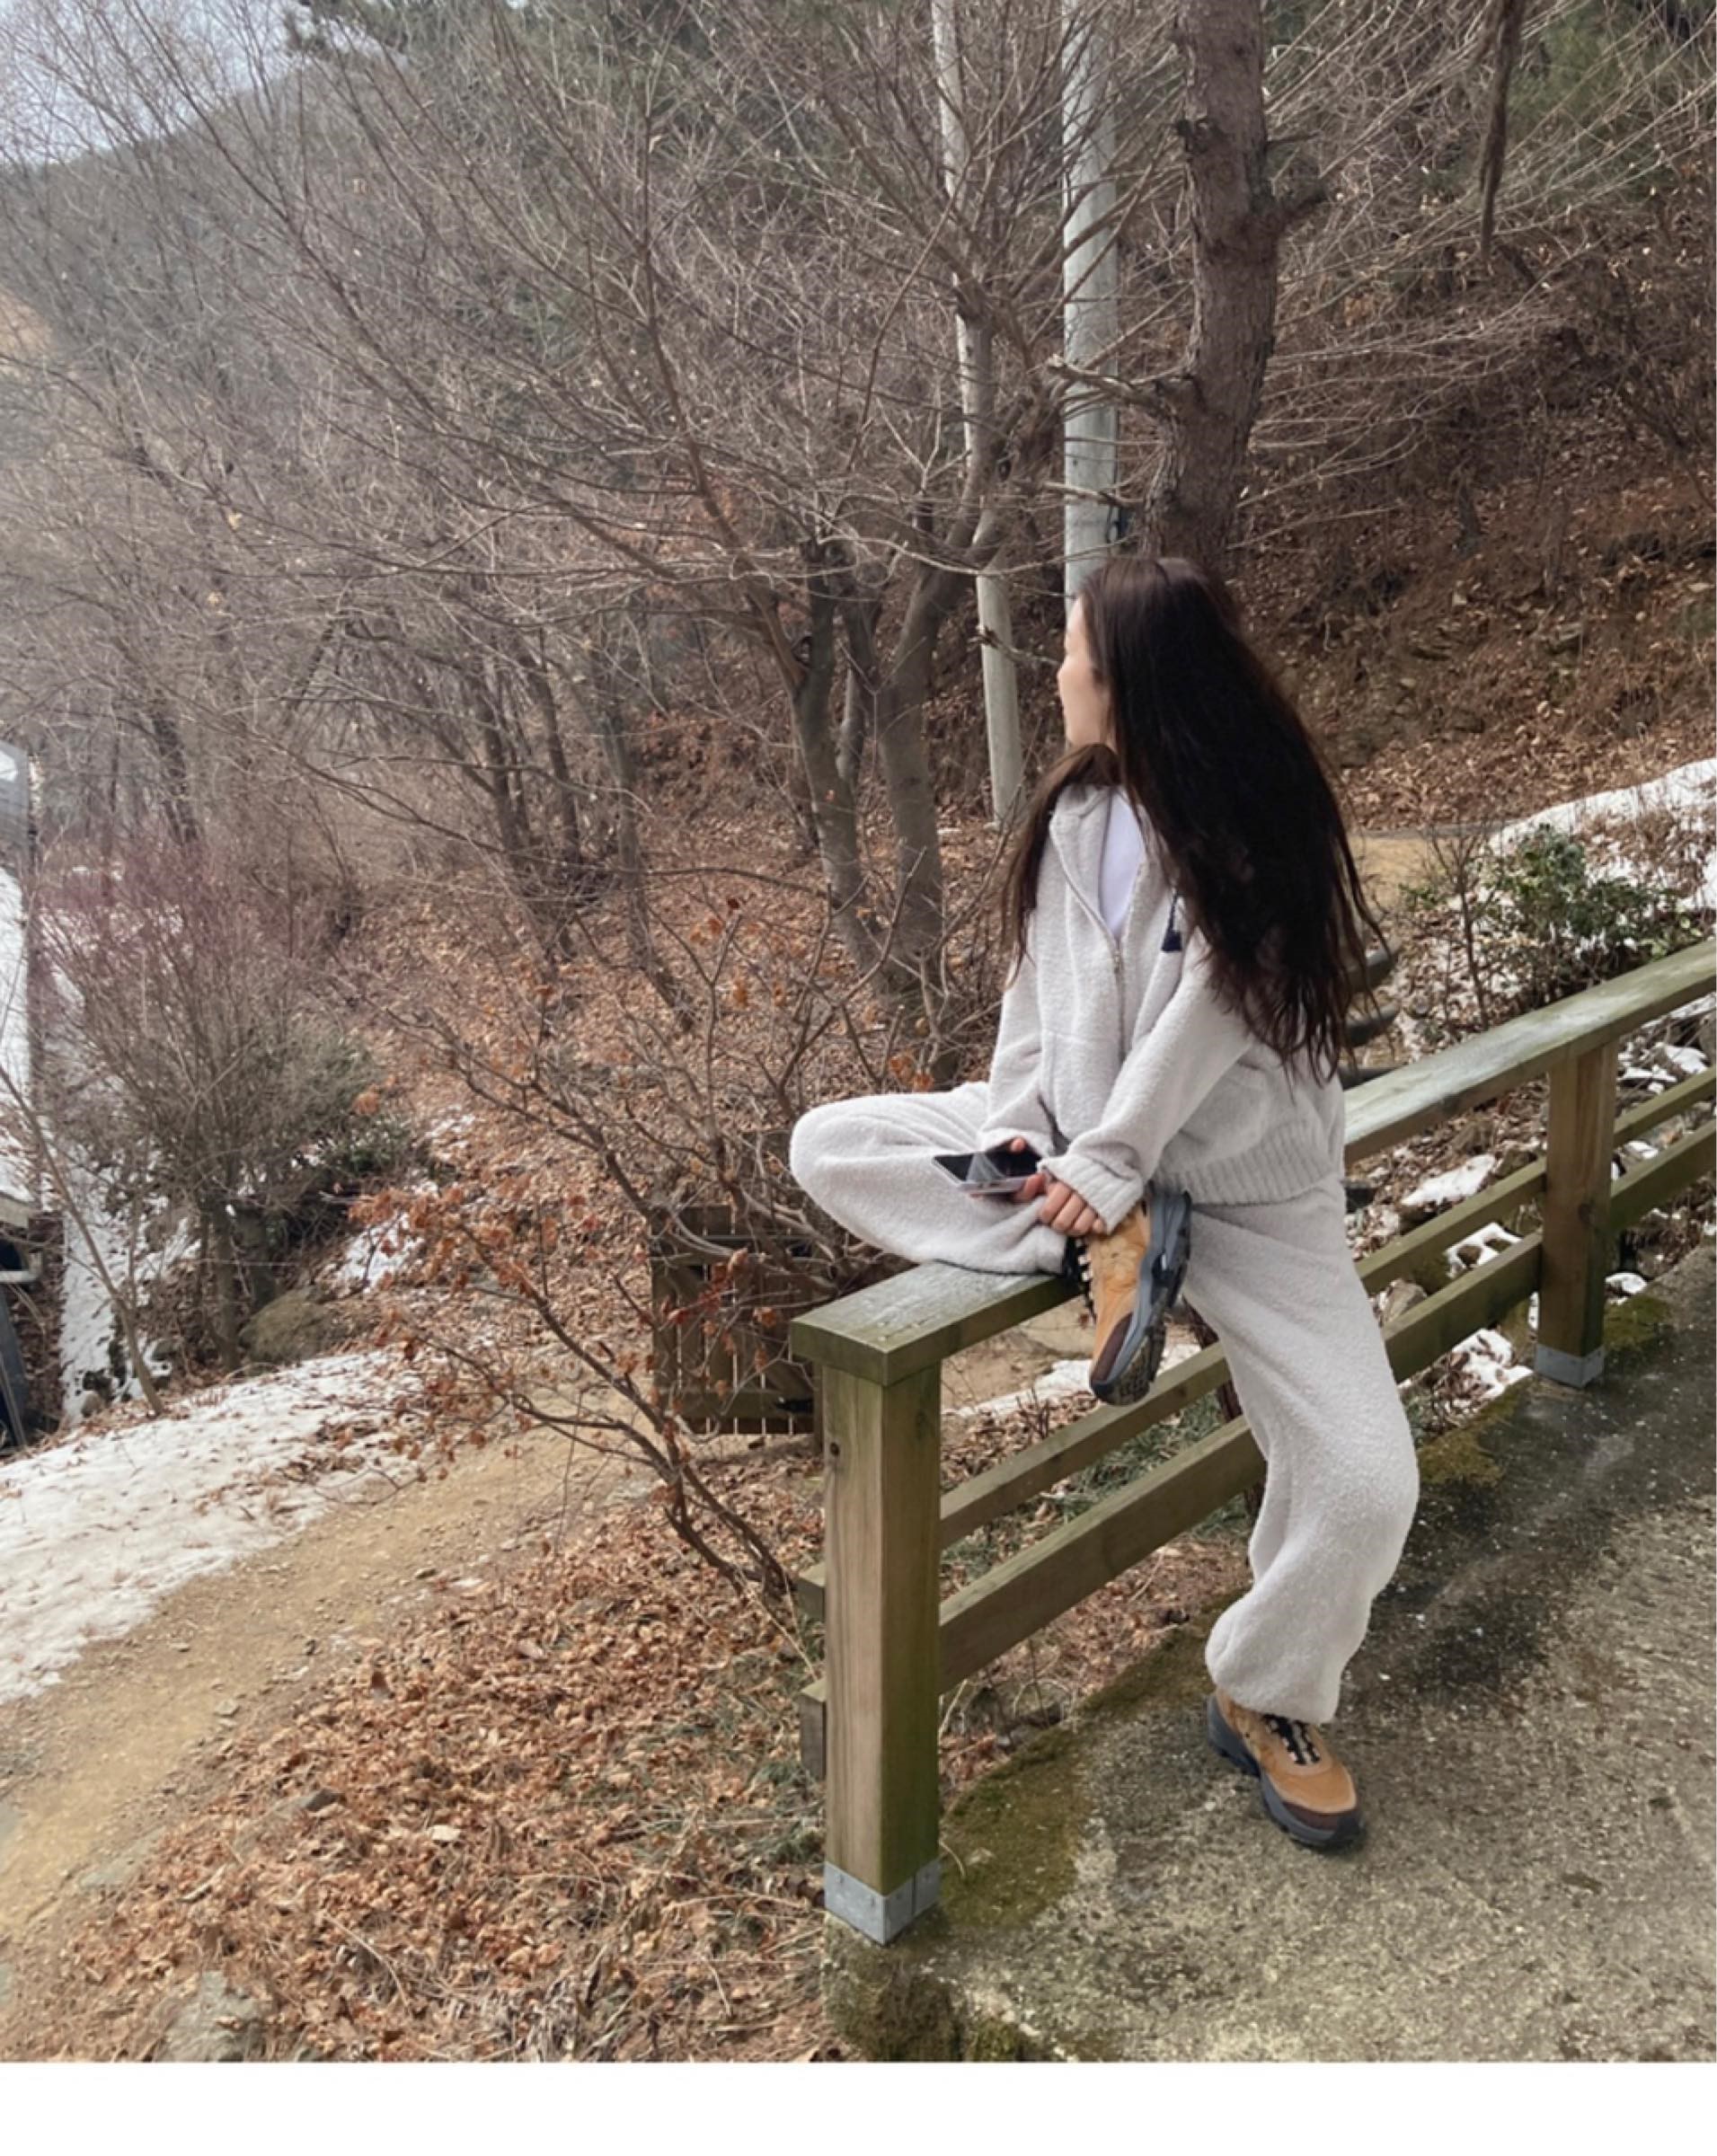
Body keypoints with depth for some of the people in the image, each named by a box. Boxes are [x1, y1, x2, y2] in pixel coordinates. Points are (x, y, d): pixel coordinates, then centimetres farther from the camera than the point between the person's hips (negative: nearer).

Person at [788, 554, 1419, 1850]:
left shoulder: (1255, 824, -13)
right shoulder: (1078, 811, 4)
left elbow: (1210, 1008, -19)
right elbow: (1039, 984, 5)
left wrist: (1108, 1161, -22)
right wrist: (1014, 1122, -11)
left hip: (1247, 1183, -5)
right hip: (1078, 1156, 5)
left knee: (1366, 1483, -17)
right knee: (828, 1145, -9)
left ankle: (1269, 1697, 14)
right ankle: (1107, 1248, -14)